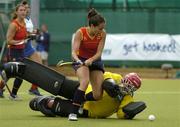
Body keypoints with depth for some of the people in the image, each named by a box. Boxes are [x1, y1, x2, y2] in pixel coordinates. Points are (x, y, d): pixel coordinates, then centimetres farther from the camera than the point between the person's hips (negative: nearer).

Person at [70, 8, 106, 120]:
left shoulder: (102, 34, -14)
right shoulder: (80, 33, -21)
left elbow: (99, 53, -17)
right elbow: (74, 52, -25)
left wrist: (90, 60, -37)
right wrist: (77, 60, -47)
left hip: (95, 61, 3)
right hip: (81, 60, -3)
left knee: (97, 95, -6)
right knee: (84, 82, -35)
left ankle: (80, 100, 27)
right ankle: (73, 113, -32)